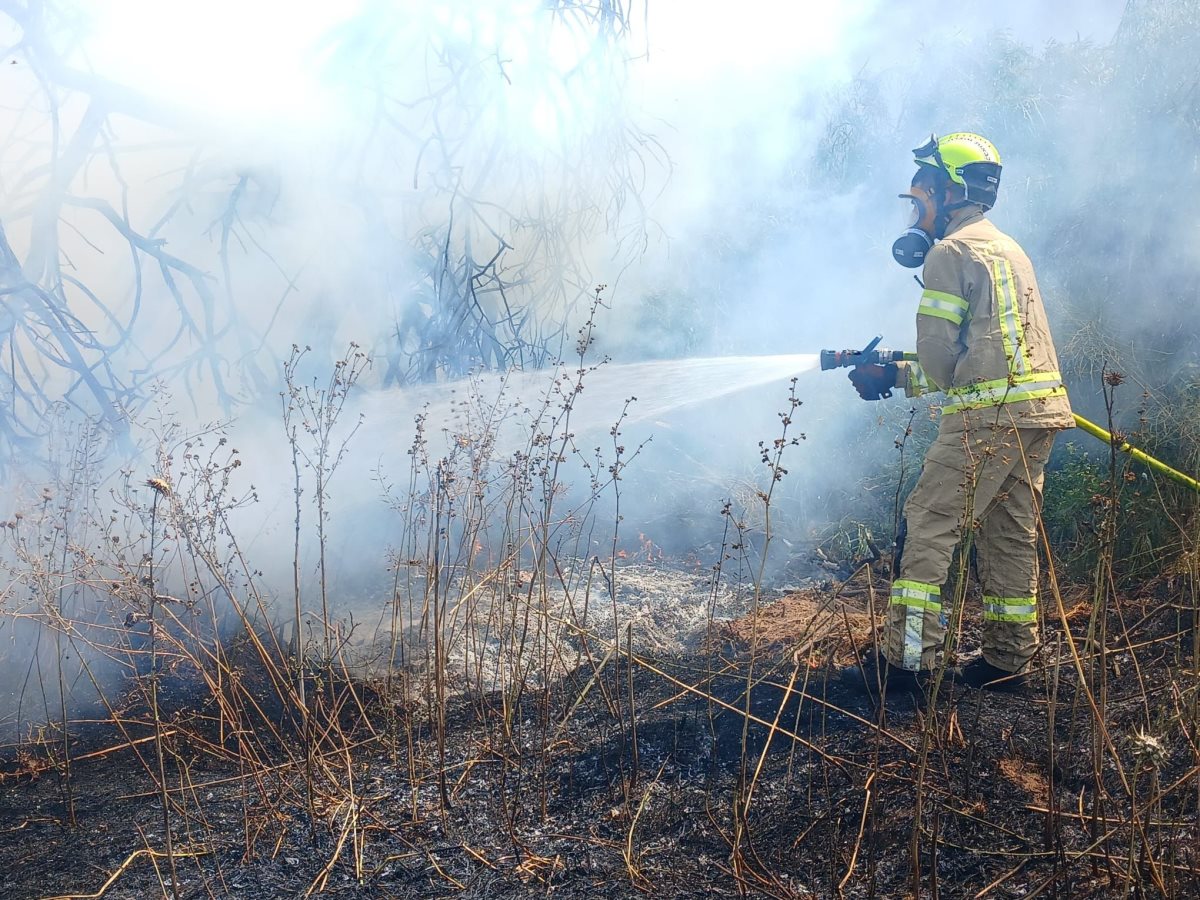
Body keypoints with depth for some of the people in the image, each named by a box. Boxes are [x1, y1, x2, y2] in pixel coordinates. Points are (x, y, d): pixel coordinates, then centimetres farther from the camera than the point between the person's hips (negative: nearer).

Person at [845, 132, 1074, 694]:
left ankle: (906, 659, -6)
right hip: (1041, 409, 9)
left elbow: (940, 354, -10)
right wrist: (895, 377, 22)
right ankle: (1008, 661, 18)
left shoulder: (950, 252, -7)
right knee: (1009, 533, 13)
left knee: (928, 525, -5)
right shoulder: (1008, 249, 22)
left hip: (989, 412, -9)